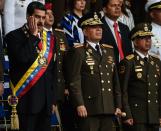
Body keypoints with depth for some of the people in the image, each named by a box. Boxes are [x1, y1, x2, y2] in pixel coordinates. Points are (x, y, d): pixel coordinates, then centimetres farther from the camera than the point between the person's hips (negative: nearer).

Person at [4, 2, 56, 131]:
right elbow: (23, 57, -23)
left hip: (46, 100, 5)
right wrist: (33, 36, -12)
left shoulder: (49, 38, 13)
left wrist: (53, 99, 14)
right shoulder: (14, 36, -3)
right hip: (27, 99, -5)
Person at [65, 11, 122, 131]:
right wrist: (79, 104, -17)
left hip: (108, 108, 6)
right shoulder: (78, 52, -1)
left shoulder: (109, 51, 19)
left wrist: (118, 105, 14)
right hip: (88, 109, -6)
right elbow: (74, 81, -9)